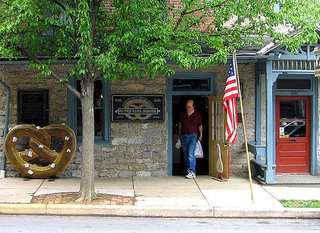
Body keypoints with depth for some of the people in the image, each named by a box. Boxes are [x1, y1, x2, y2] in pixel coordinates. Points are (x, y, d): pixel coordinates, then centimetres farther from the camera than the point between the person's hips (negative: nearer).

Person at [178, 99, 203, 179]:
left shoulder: (197, 114, -2)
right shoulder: (182, 113, 4)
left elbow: (200, 125, 9)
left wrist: (201, 135, 4)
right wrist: (179, 134, 18)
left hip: (193, 136, -4)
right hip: (184, 136, 4)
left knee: (191, 154, -15)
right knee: (185, 154, 10)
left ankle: (192, 172, -18)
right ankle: (188, 169, 25)